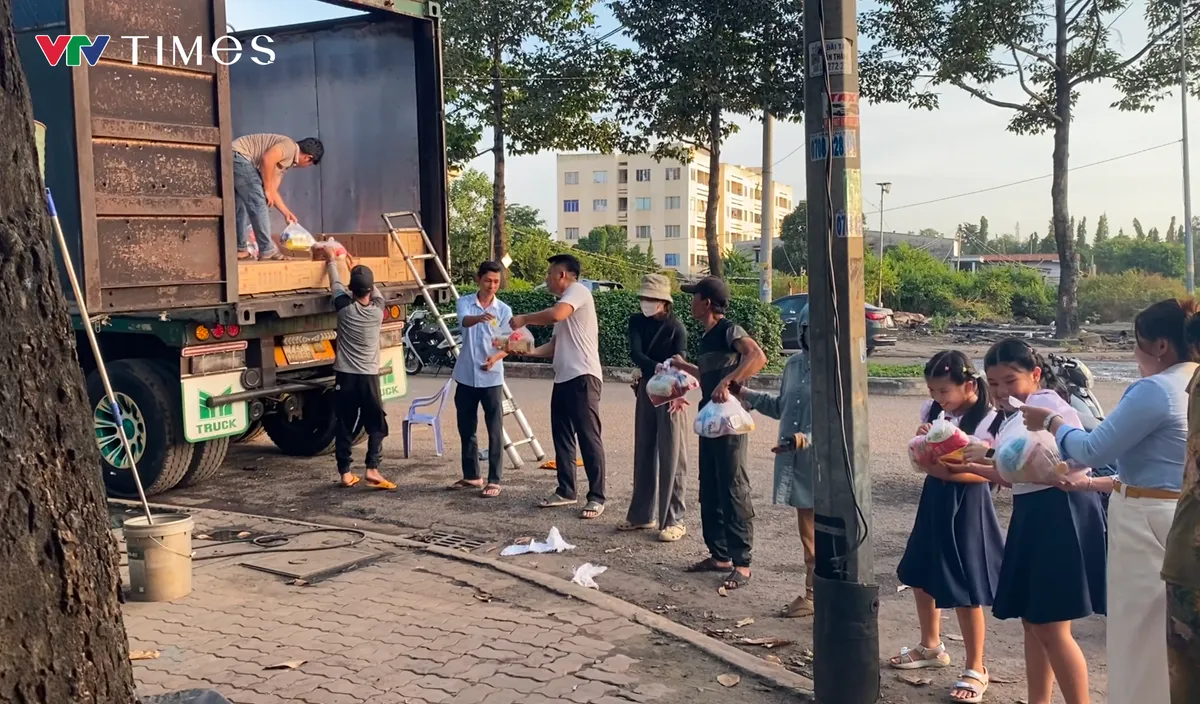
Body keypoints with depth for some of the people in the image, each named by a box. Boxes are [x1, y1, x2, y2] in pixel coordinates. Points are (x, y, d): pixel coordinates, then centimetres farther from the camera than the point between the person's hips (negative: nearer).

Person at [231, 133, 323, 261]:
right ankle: (267, 250, -6)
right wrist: (267, 190, -15)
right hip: (238, 156, -10)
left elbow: (272, 191, 23)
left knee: (242, 207, 16)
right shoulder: (290, 146, -8)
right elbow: (267, 159, -23)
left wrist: (287, 213, 25)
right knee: (258, 204, -8)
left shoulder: (286, 162, 21)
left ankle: (241, 249, 21)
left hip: (235, 159, 10)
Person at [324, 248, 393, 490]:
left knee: (345, 426, 8)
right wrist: (363, 273, 34)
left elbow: (336, 284, 12)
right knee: (377, 425, 7)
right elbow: (375, 291, 18)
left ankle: (345, 472, 11)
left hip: (345, 376, 1)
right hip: (369, 377, 0)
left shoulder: (344, 307, -7)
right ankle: (373, 469, -6)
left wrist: (332, 261, 29)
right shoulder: (377, 310, -5)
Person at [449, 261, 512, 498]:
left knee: (495, 432, -3)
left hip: (492, 378, -2)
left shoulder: (504, 310, 0)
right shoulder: (465, 302, 0)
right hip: (466, 376, 2)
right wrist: (479, 317, -45)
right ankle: (471, 476, 25)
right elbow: (464, 321, -22)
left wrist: (495, 357, -24)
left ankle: (494, 481, 4)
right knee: (466, 429, 11)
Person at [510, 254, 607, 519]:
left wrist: (524, 319, -10)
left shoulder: (578, 291, -5)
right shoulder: (564, 303, 23)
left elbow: (555, 315, -25)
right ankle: (566, 492, 22)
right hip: (563, 378, 10)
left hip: (582, 377, -10)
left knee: (588, 437, -7)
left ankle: (596, 497, -3)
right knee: (562, 437, 13)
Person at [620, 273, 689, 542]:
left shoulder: (675, 327, -12)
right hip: (646, 389, 6)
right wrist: (657, 368, -31)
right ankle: (642, 514, 22)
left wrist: (676, 393, -38)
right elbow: (635, 353, -13)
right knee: (643, 454, 12)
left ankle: (673, 520, 0)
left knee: (671, 457, -4)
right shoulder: (637, 321, 2)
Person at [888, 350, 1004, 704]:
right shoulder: (932, 410, 3)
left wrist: (949, 471, -30)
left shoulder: (987, 420, -16)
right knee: (920, 576, 18)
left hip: (967, 506, -7)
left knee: (965, 592, -1)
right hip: (934, 500, 8)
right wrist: (920, 440, -12)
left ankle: (975, 669, 15)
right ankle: (931, 646, 39)